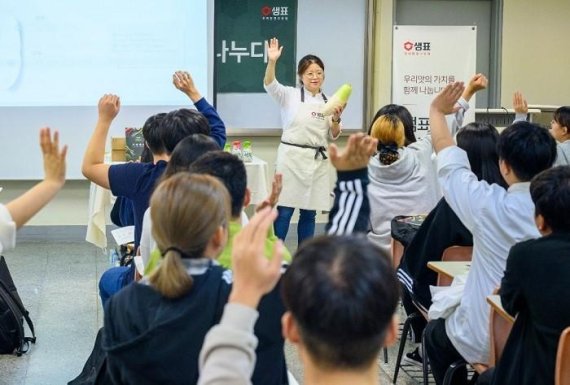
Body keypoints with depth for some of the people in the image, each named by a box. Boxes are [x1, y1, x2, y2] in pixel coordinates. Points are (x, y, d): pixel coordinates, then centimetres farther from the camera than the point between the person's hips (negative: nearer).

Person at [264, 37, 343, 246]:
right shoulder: (290, 95, -1)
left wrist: (336, 119, -8)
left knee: (309, 213, 9)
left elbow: (332, 136, 12)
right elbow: (269, 84, -20)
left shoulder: (329, 101, 10)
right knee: (284, 211, -5)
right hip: (292, 157, -4)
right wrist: (272, 62, -37)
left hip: (317, 160, 4)